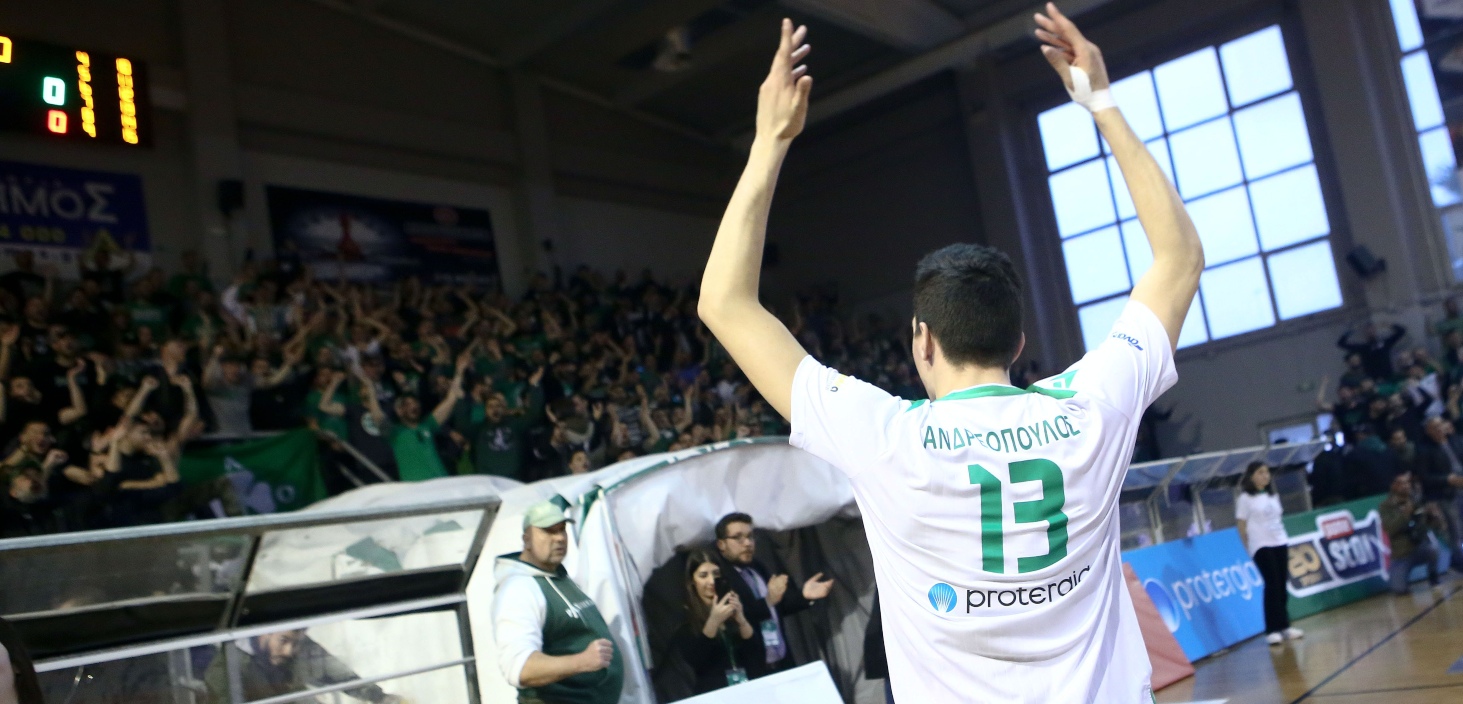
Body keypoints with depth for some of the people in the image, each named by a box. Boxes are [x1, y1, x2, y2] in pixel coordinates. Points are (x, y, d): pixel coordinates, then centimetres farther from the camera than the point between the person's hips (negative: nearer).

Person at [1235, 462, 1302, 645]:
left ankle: (1284, 626, 12)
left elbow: (1278, 520, 18)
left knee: (1281, 586, 5)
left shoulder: (1273, 496, 15)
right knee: (1272, 585, -10)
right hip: (1261, 547, -6)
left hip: (1280, 544, 6)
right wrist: (1249, 549, -6)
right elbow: (1241, 526, -4)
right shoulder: (1245, 499, -4)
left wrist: (1286, 544, 14)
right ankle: (1273, 630, -7)